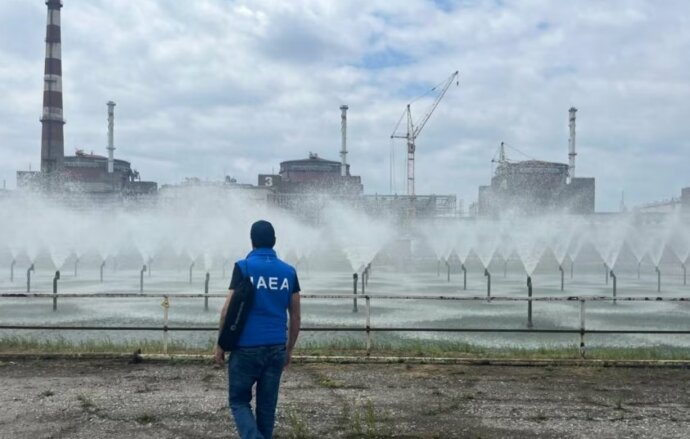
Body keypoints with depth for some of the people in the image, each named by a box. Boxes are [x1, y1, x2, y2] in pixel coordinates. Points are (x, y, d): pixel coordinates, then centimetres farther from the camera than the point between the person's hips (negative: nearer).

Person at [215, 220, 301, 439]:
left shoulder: (243, 267, -6)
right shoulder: (289, 271, 5)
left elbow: (228, 310, -9)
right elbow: (295, 317, 8)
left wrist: (221, 344, 2)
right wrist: (289, 349, 18)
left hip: (247, 347, -3)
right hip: (277, 348, 4)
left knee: (239, 401, 10)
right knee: (267, 405, 12)